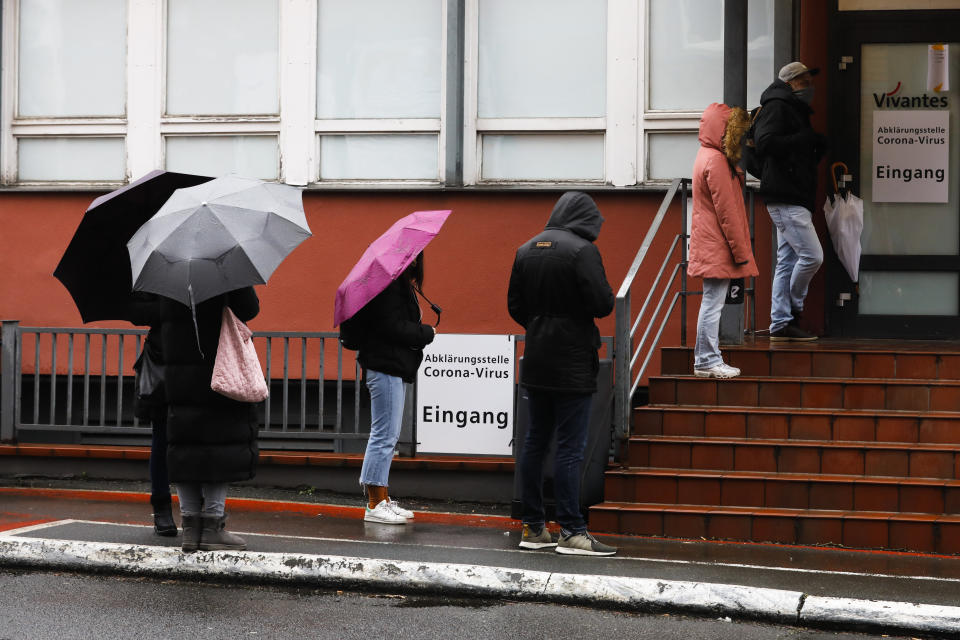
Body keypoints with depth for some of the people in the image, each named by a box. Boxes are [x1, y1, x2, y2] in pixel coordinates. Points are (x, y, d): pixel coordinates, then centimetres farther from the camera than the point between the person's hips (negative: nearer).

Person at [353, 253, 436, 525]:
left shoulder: (402, 285, 19)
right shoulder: (389, 285, -14)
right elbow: (393, 327, -21)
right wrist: (427, 332, -9)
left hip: (395, 368, 11)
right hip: (385, 367, -11)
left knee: (388, 435, 13)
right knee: (385, 435, -9)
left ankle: (382, 499, 19)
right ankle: (375, 505, -6)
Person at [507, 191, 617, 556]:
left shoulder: (526, 250, 8)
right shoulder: (582, 250, -13)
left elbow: (515, 306, 11)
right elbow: (602, 305, -17)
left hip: (536, 362, 7)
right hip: (573, 365, -7)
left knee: (535, 442, 12)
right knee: (570, 448, -5)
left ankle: (533, 527, 16)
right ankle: (571, 532, -4)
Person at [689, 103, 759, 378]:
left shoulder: (708, 156, 16)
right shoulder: (716, 162, -17)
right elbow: (726, 212, -18)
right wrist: (740, 251, -15)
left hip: (710, 246, 10)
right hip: (717, 247, -10)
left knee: (712, 303, 12)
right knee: (713, 303, -6)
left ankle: (706, 360, 16)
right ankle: (707, 361, -2)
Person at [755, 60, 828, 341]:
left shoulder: (795, 109, 24)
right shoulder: (776, 106, -6)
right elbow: (766, 143, -21)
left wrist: (818, 145, 6)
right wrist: (805, 139, -17)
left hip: (795, 199, 10)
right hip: (785, 198, -10)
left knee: (788, 262, 8)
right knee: (812, 255, -13)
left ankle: (780, 323, 9)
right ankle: (793, 307, 4)